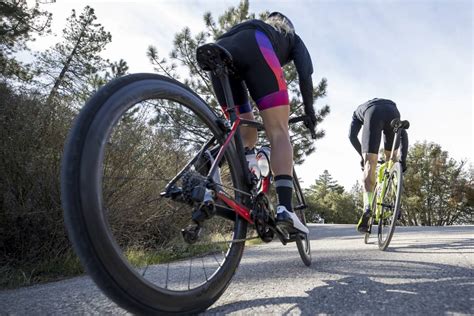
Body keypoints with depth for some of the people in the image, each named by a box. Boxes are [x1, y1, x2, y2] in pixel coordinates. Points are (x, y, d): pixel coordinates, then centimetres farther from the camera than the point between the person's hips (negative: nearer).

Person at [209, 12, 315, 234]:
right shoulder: (293, 38, 37)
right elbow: (305, 73, 17)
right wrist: (309, 109, 24)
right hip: (255, 47, -4)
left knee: (245, 131, 14)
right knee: (279, 133, -6)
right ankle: (285, 208, -19)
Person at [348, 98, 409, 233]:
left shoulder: (359, 110, 41)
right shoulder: (391, 106, 46)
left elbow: (352, 136, 22)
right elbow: (404, 135, 32)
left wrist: (362, 156, 29)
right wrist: (403, 159, 31)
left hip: (372, 114, -2)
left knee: (370, 165, -5)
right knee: (391, 158, 23)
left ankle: (367, 206, -22)